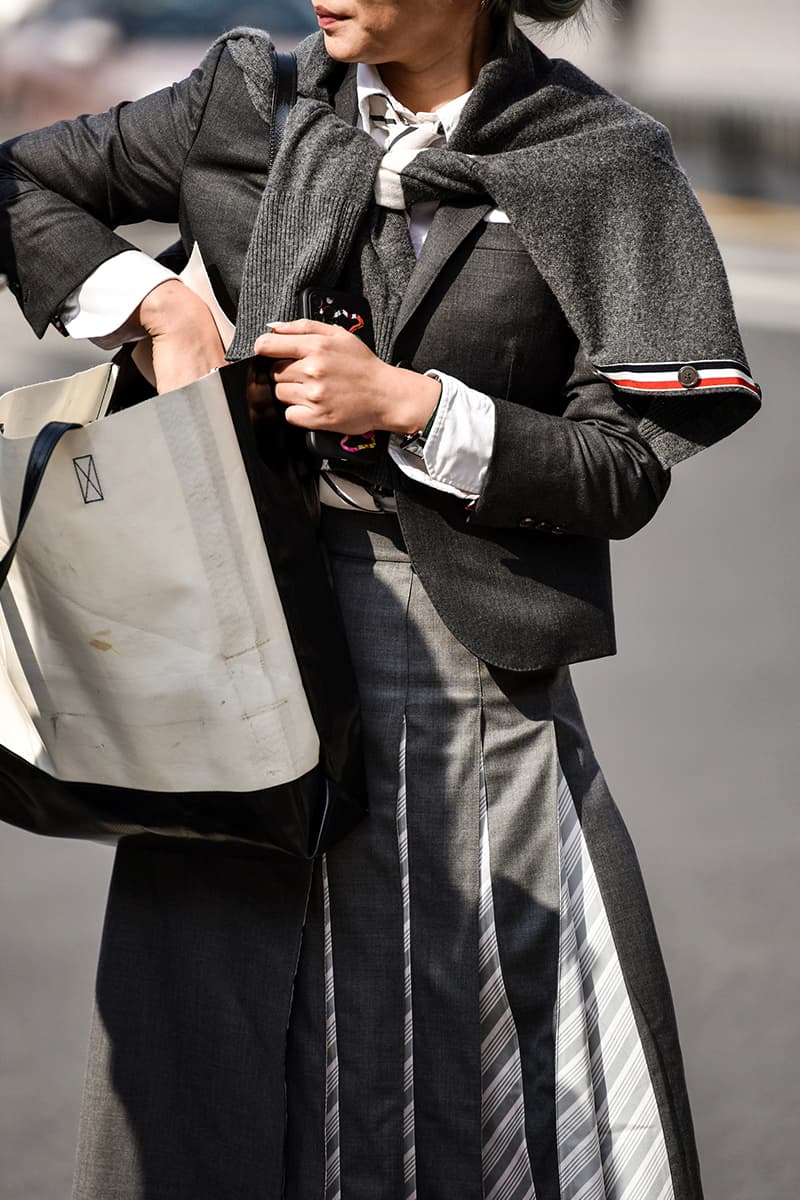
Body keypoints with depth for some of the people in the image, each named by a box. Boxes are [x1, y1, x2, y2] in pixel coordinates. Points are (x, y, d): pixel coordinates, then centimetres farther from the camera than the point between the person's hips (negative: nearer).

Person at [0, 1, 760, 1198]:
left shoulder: (596, 165, -1)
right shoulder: (251, 102, 7)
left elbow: (625, 471, -3)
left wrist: (413, 405, -13)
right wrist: (156, 302, -1)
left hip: (469, 660, -2)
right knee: (206, 1058, 4)